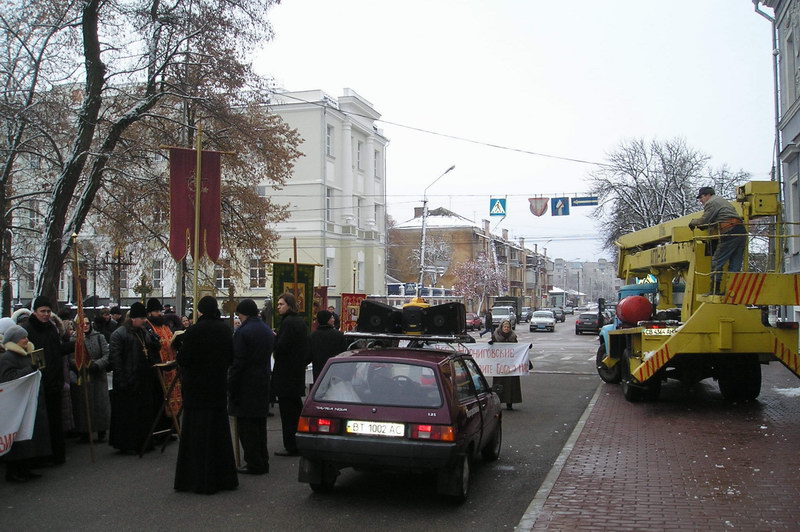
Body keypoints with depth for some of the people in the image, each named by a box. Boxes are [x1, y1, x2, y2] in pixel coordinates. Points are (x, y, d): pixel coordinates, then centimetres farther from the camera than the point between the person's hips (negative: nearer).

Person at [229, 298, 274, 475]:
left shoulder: (243, 331, -16)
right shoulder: (268, 330, 9)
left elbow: (237, 361, -17)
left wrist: (231, 386, -11)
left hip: (246, 385, -8)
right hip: (263, 383, 8)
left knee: (247, 426, -1)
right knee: (260, 424, 16)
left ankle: (254, 464, 2)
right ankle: (263, 462, 22)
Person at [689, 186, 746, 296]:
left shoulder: (711, 202, 2)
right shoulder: (722, 201, 32)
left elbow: (704, 221, -5)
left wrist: (693, 222, 12)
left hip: (730, 233, -9)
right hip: (741, 232, 9)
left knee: (717, 261, -6)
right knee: (735, 264, 7)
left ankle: (715, 289, -10)